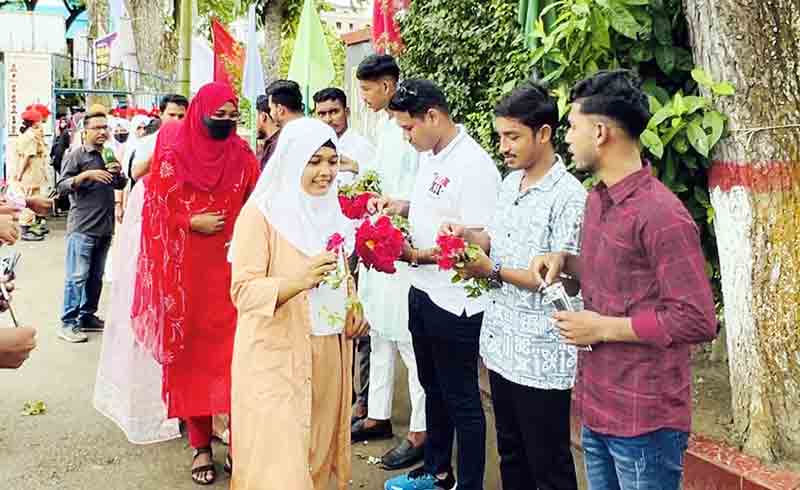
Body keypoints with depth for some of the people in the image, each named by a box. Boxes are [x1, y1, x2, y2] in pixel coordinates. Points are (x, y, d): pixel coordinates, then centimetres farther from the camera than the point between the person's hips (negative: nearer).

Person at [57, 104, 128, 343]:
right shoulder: (76, 156, -4)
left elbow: (121, 185, 23)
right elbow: (61, 187, -11)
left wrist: (118, 172, 2)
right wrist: (86, 174, -24)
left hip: (104, 227, 7)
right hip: (82, 228, -7)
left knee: (96, 276, 12)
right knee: (77, 276, -7)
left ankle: (87, 316, 23)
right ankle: (68, 323, -2)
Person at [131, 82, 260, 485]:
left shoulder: (243, 156, 3)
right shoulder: (173, 153, -1)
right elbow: (156, 210, 0)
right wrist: (192, 222, -13)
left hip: (231, 267, 1)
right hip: (187, 269, -1)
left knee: (233, 351, 0)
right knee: (191, 351, 5)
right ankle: (201, 445, 16)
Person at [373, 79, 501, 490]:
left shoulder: (474, 166, -21)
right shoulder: (429, 155, 7)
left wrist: (417, 255, -24)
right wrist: (401, 206, 3)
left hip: (454, 303, -9)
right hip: (422, 292, 9)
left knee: (462, 401, 5)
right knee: (433, 389, 23)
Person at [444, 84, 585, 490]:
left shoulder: (568, 196, -17)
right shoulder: (510, 183, 8)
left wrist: (493, 270, -19)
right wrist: (469, 235, -1)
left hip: (541, 356, -8)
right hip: (502, 343, 8)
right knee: (511, 455, 21)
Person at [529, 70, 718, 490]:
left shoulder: (661, 215, -21)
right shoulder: (596, 199, 8)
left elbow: (698, 321, -21)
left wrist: (602, 328, -18)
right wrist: (566, 261, 3)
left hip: (644, 422, -8)